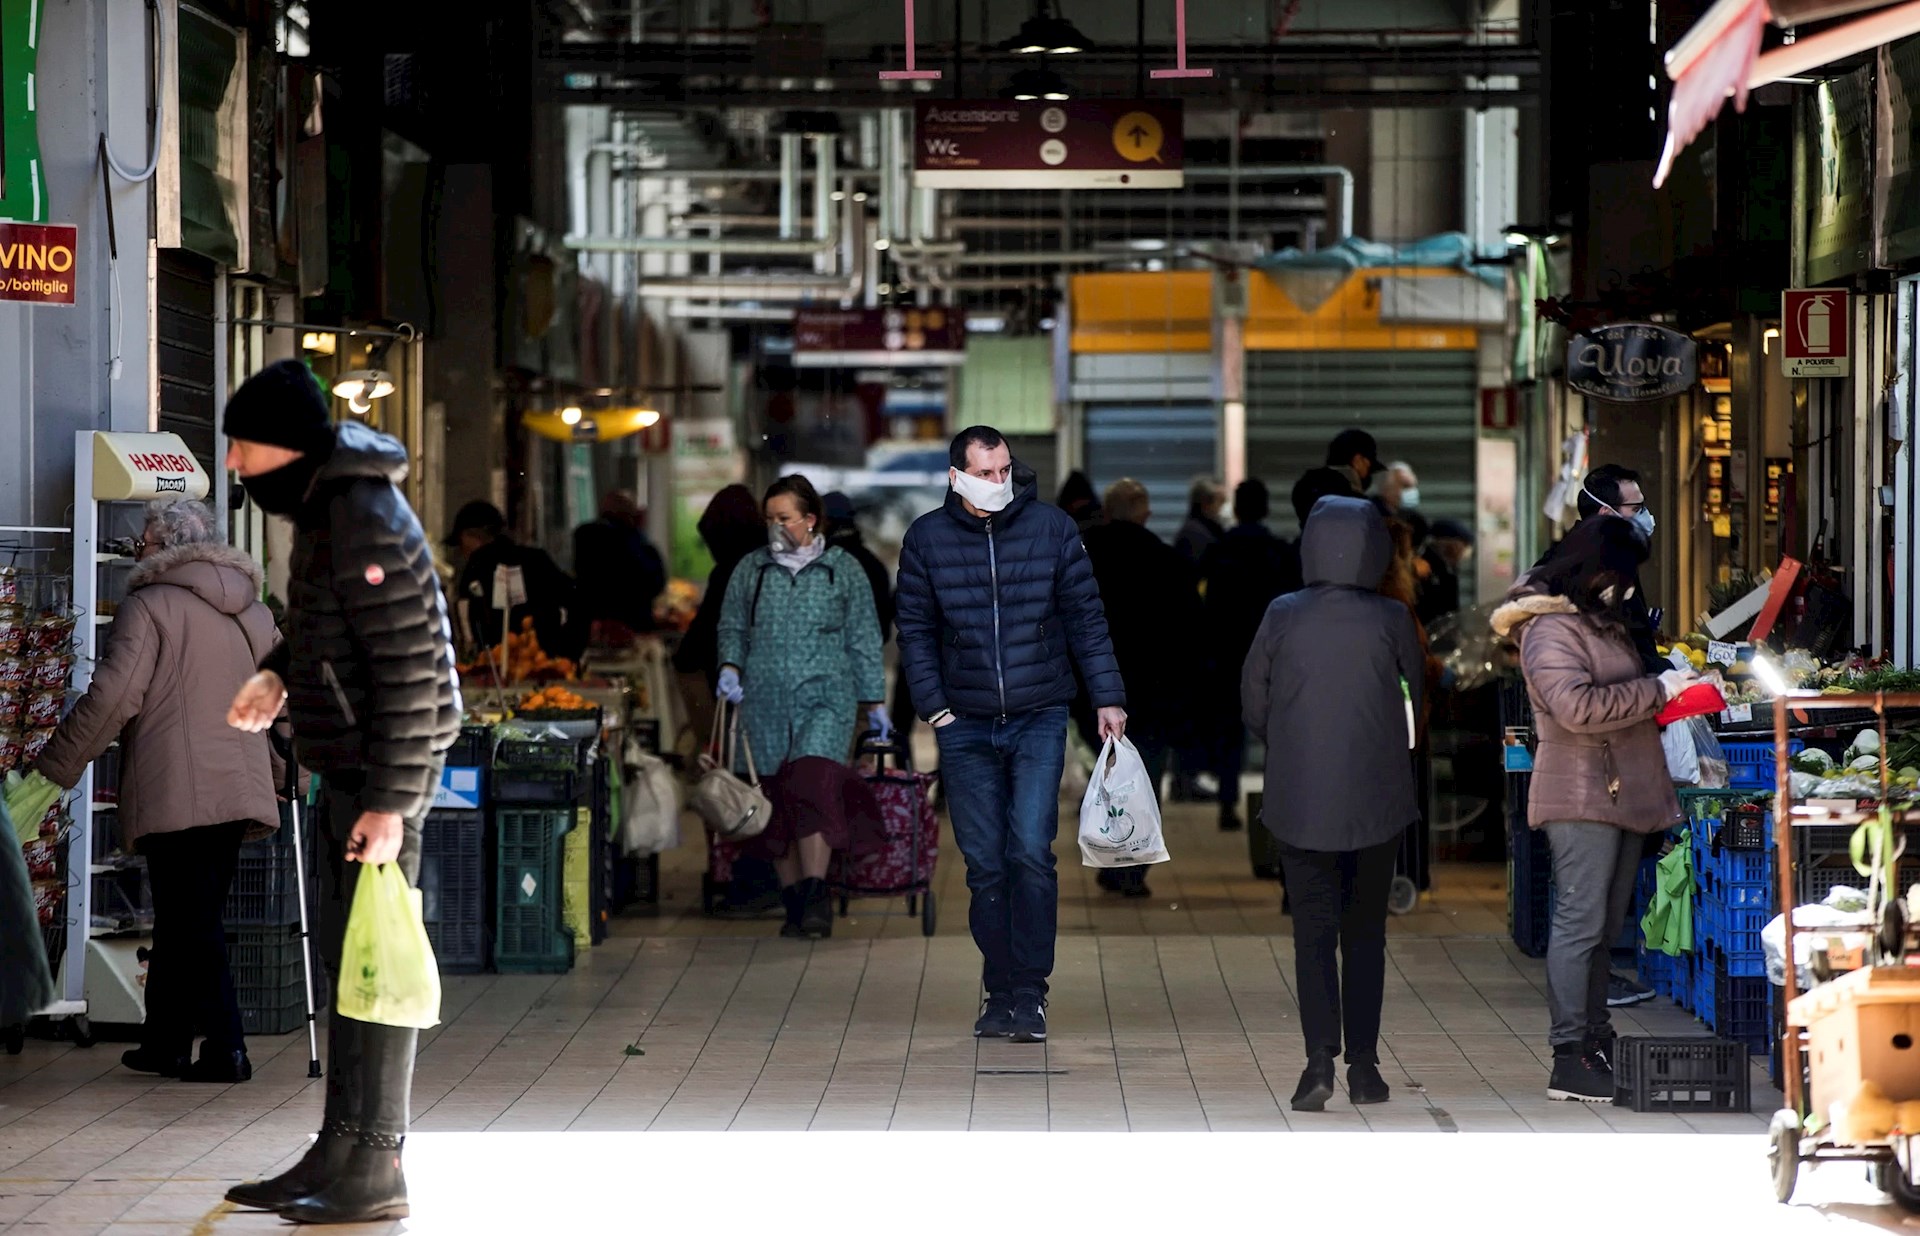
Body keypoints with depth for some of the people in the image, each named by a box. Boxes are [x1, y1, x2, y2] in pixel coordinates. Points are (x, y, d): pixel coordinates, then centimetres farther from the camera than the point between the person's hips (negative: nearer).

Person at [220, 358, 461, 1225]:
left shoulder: (367, 524, -20)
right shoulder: (324, 508, 12)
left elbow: (413, 671, -22)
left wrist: (390, 802, -23)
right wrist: (279, 675, 8)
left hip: (383, 771, -10)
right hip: (346, 767, 10)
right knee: (346, 961, 14)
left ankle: (375, 1171, 0)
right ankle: (339, 1155, 22)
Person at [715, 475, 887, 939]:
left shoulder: (843, 570, 7)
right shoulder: (750, 570, 12)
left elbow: (863, 640, 10)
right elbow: (732, 627, 20)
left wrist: (873, 701, 9)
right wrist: (731, 666, 0)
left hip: (826, 698, -3)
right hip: (765, 704, 3)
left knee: (813, 788, -20)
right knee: (776, 798, 1)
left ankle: (816, 896, -20)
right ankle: (794, 903, 8)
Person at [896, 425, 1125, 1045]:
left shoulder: (1052, 527, 0)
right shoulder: (926, 539, 2)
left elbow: (1086, 618, 5)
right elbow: (916, 631, 7)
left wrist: (1107, 697, 1)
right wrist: (934, 708, -3)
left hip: (1039, 721, -1)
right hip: (966, 727, 1)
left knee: (1031, 854, -11)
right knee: (985, 865, 3)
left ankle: (1029, 992, -5)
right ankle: (1000, 991, 12)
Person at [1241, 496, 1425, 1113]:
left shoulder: (1282, 616, -6)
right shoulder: (1391, 620, -7)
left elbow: (1253, 698, 2)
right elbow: (1416, 695, 3)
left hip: (1300, 801, 0)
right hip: (1377, 800, 0)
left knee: (1313, 930, 2)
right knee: (1365, 932, 12)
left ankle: (1320, 1059, -13)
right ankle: (1363, 1065, 12)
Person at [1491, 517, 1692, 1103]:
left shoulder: (1600, 621, 20)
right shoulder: (1550, 629, -12)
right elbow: (1576, 706, -24)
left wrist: (1669, 687, 15)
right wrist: (1656, 689, -17)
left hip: (1623, 792, 10)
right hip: (1582, 796, -10)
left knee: (1605, 927, 11)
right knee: (1581, 922, -11)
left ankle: (1596, 1042, 15)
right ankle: (1569, 1060, -12)